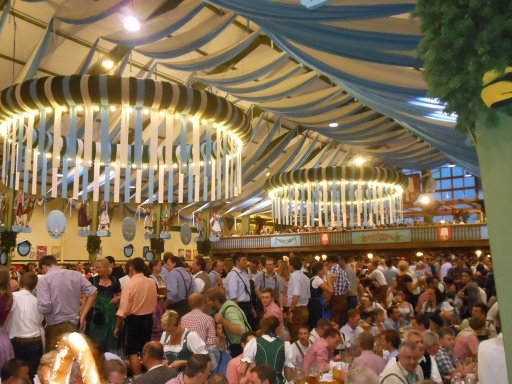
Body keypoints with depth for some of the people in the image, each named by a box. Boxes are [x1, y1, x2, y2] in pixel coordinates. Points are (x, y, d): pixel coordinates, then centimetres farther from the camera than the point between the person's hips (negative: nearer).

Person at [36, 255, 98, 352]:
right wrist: (82, 316, 6)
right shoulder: (75, 274, 7)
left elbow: (45, 307, -19)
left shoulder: (44, 280, -8)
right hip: (73, 323, 5)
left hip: (55, 326, -5)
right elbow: (93, 292, 4)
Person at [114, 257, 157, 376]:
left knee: (132, 351, 4)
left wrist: (117, 327, -6)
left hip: (134, 319, -5)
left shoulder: (130, 284, -17)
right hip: (148, 319, 5)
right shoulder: (151, 283, -3)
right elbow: (154, 304, 7)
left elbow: (123, 308, -16)